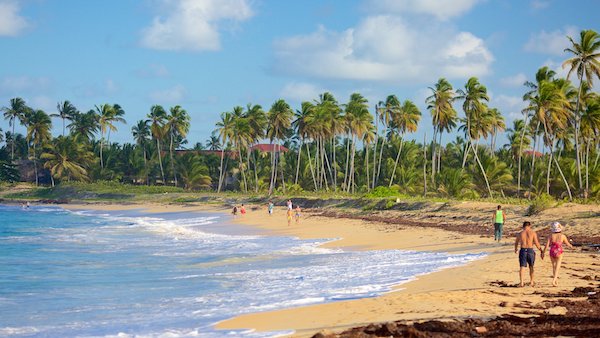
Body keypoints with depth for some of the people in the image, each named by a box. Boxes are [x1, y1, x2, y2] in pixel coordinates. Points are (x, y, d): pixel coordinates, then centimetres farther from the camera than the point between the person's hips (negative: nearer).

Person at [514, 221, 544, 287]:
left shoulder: (520, 234, 5)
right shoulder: (533, 233, -1)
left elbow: (516, 243, 19)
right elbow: (536, 243, -5)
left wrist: (516, 249, 39)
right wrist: (541, 251, 5)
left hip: (523, 250, 0)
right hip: (530, 250, 0)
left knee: (522, 267, 0)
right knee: (531, 266, 18)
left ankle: (521, 282, -13)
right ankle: (531, 281, 27)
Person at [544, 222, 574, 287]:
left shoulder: (551, 236, -6)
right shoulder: (562, 236, -5)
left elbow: (547, 245, -9)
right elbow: (567, 244, 11)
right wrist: (571, 246, 33)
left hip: (552, 253, 2)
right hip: (559, 253, -2)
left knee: (554, 266, 22)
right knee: (557, 268, -3)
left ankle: (554, 280, 32)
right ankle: (553, 281, -21)